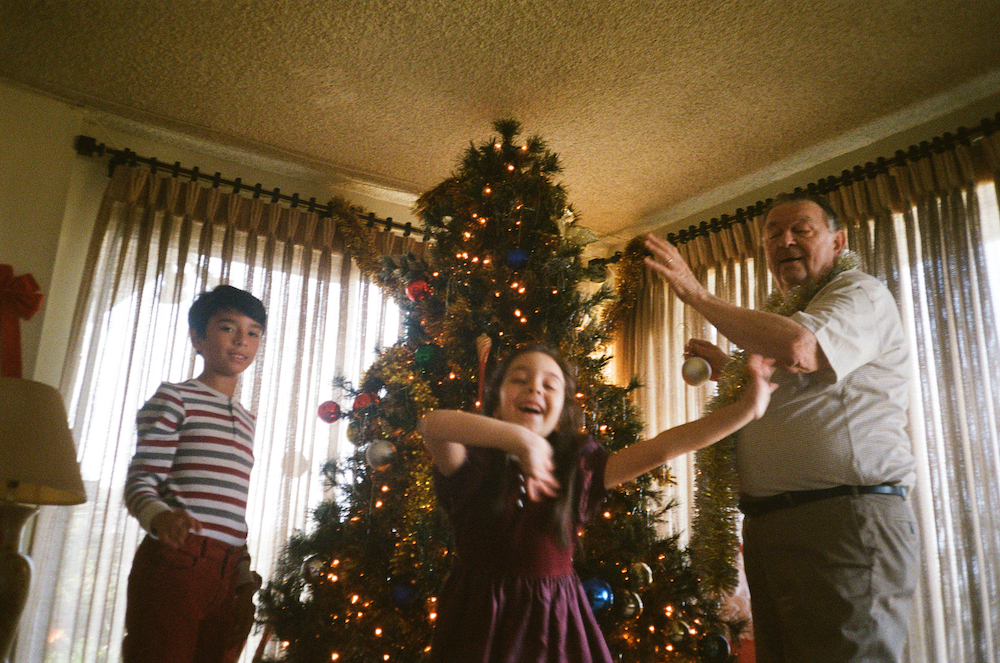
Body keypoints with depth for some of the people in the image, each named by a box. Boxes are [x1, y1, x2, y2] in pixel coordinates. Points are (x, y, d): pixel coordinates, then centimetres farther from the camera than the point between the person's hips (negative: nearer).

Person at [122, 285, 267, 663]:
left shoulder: (246, 420, 21)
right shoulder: (175, 398, 2)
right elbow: (139, 482, -6)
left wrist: (245, 583, 17)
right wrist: (160, 516, -27)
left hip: (226, 575, 6)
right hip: (176, 562, -6)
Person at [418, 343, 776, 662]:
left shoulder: (577, 468, 1)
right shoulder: (473, 460, -7)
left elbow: (660, 449, -5)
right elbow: (432, 424, -28)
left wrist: (745, 408, -11)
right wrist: (520, 438, -41)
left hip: (555, 621, 2)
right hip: (480, 621, -2)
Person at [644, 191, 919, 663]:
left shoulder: (861, 293, -3)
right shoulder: (784, 316, 25)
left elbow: (798, 349, -26)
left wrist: (698, 296, -17)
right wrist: (729, 372, 16)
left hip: (847, 520, -9)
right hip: (769, 525, 9)